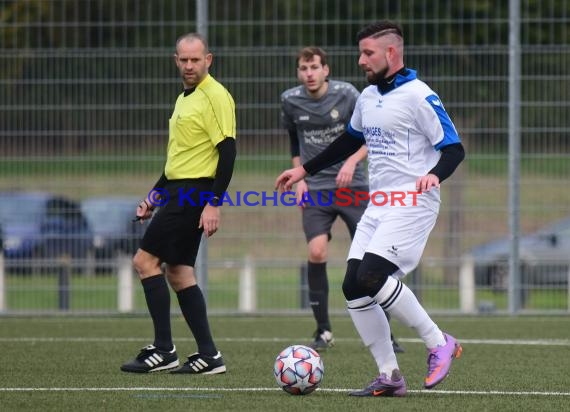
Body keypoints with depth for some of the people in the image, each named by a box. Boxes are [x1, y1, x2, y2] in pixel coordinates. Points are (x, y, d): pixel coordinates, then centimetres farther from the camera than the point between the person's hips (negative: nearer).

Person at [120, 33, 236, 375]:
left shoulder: (215, 97, -12)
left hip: (195, 194, -10)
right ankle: (208, 356, 9)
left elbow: (227, 151, -17)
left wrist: (214, 204, -22)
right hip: (179, 192, 10)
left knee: (145, 260, -11)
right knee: (177, 271, 8)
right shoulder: (184, 99, 18)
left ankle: (164, 350, -8)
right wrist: (154, 196, 22)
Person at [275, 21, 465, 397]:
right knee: (354, 288, -1)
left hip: (412, 204, -8)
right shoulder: (368, 97, 14)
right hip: (378, 206, 8)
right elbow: (350, 141, 31)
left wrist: (434, 175, -33)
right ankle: (389, 377, 6)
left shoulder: (419, 96, -11)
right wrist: (304, 170, 30)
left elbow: (454, 148, -13)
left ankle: (439, 344, -8)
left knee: (370, 277, -22)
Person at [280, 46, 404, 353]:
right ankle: (323, 331, -4)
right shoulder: (290, 100, 1)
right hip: (315, 189, 1)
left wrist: (352, 161, -17)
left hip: (353, 186, -1)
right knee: (316, 253, -17)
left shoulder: (346, 94, -7)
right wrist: (299, 177, 8)